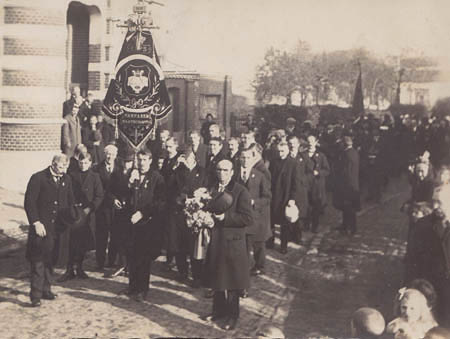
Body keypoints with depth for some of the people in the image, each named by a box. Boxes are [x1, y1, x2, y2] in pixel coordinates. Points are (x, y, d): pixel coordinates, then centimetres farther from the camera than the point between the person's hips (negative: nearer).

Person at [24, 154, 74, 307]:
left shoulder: (66, 180, 10)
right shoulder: (38, 178, -6)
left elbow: (70, 202, 18)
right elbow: (29, 202, -8)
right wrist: (36, 223, -14)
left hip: (58, 227, 5)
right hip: (41, 227, -5)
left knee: (50, 261, 10)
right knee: (38, 261, -6)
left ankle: (46, 290, 21)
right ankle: (36, 295, -2)